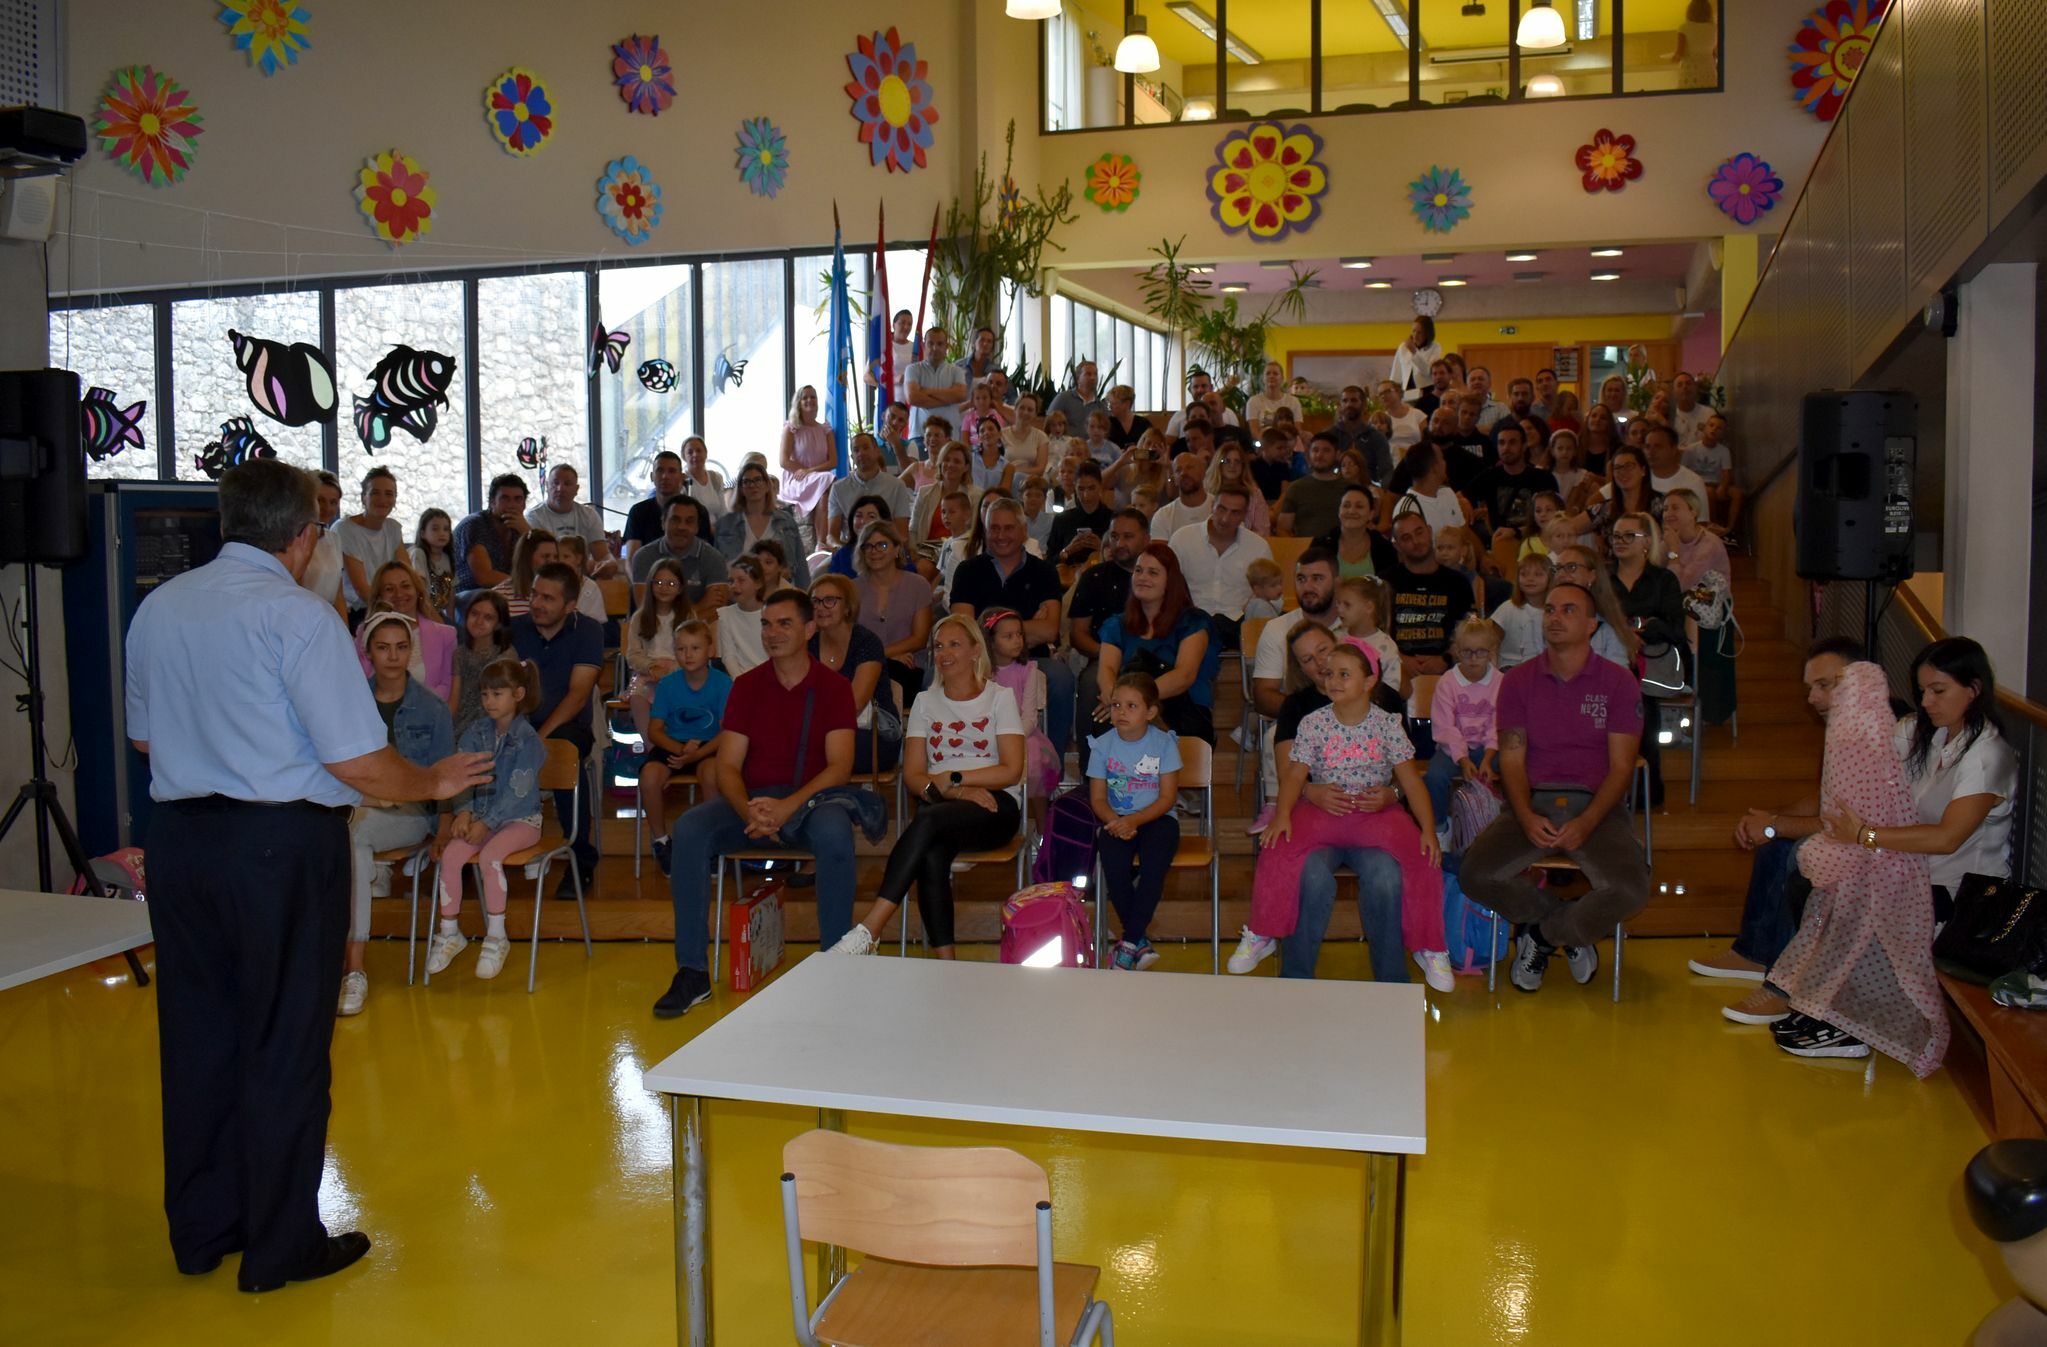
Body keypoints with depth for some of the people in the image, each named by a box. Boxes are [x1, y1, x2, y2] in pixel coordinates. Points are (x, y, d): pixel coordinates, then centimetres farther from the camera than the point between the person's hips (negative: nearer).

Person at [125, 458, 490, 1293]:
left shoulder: (158, 607, 6)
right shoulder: (297, 615, -15)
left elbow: (141, 736, 18)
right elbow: (358, 762, -18)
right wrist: (435, 783, 0)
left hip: (177, 838, 7)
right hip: (280, 843, -7)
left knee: (197, 1035, 16)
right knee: (284, 1044, 6)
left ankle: (201, 1230, 30)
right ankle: (280, 1246, 17)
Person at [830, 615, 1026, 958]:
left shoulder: (1000, 697, 10)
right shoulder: (925, 701, 18)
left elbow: (1011, 771, -1)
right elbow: (913, 775, 7)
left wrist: (952, 778, -9)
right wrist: (957, 792, -12)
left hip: (995, 805, -3)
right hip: (942, 806, 3)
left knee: (930, 819, -35)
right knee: (931, 855, -34)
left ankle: (868, 931, -39)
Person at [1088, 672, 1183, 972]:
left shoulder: (1164, 743, -3)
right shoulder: (1103, 744, 2)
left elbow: (1167, 798, -6)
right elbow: (1098, 798, 2)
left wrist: (1134, 821, -21)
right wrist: (1115, 822, -19)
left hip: (1156, 818, -1)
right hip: (1117, 820, 1)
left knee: (1154, 864, -32)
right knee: (1113, 862, -30)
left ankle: (1128, 942, -19)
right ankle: (1140, 941, -15)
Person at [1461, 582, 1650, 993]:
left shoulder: (1619, 682, 5)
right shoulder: (1518, 681, 10)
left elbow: (1621, 766, -1)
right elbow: (1511, 759, 4)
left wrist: (1586, 823, -18)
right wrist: (1526, 817, -16)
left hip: (1596, 805, -1)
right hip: (1533, 804, 1)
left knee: (1630, 889, -29)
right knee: (1475, 874, -25)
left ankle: (1542, 934, 2)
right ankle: (1569, 925, 3)